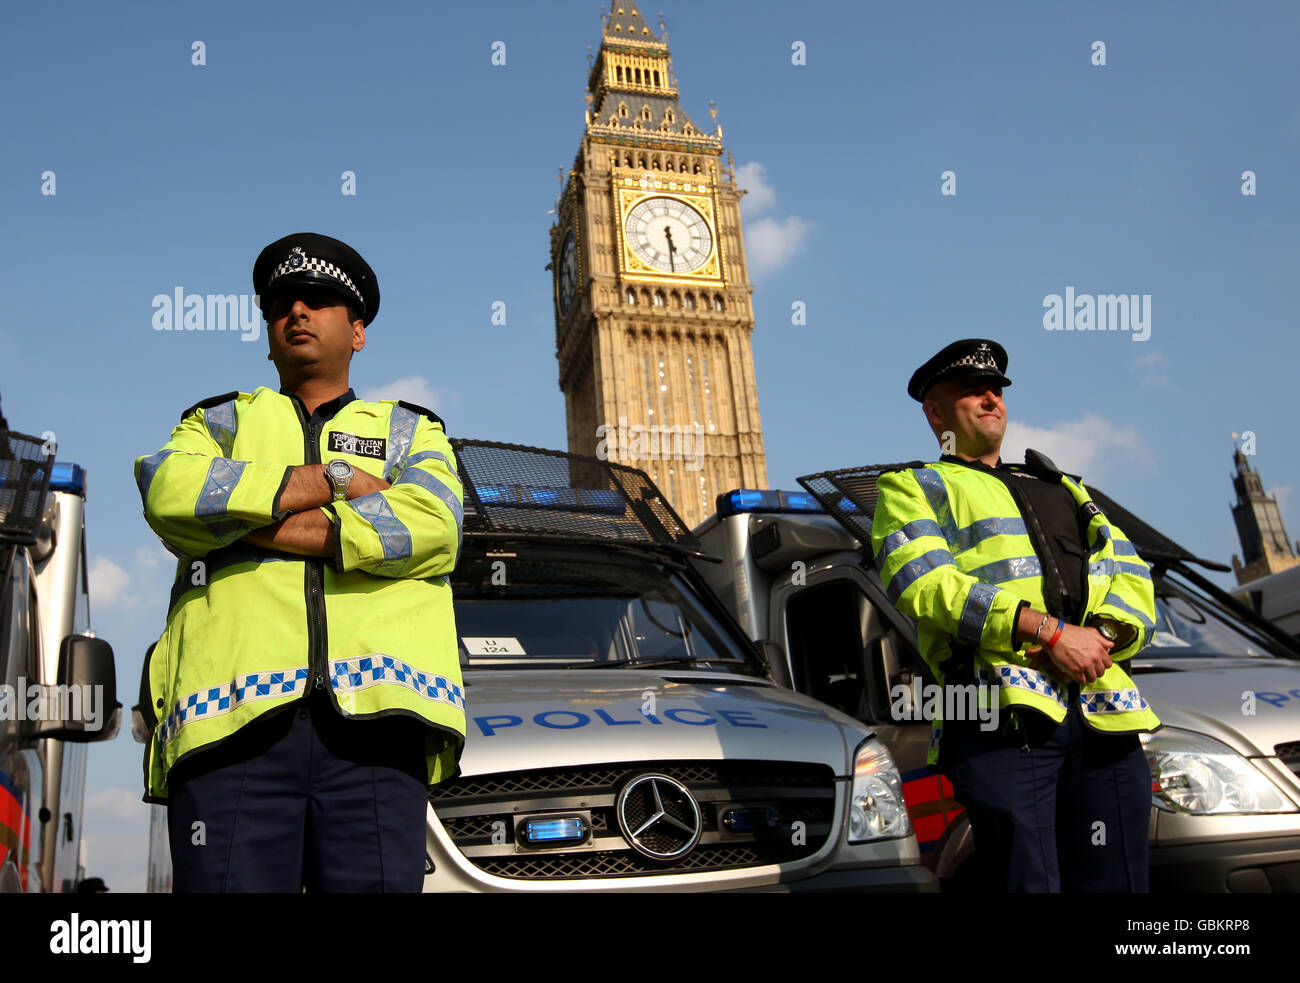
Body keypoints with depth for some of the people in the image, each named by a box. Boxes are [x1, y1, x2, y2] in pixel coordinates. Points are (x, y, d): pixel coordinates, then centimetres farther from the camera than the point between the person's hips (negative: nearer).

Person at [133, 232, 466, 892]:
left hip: (372, 715, 0)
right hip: (234, 715, 1)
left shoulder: (411, 430, 25)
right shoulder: (220, 422, 27)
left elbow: (431, 527, 1)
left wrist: (254, 524, -1)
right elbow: (170, 491, 2)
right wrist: (336, 481, 3)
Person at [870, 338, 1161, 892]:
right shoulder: (910, 488, 13)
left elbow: (1131, 572, 20)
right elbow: (924, 583, -6)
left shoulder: (1062, 488, 32)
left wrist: (1104, 635, -4)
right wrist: (1049, 632, -14)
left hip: (1105, 718, 5)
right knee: (1025, 880, -9)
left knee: (1115, 880, 3)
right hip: (1003, 718, -5)